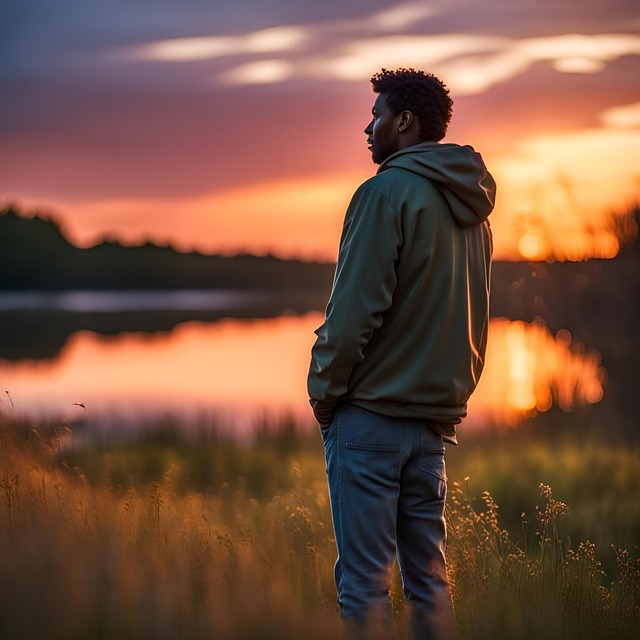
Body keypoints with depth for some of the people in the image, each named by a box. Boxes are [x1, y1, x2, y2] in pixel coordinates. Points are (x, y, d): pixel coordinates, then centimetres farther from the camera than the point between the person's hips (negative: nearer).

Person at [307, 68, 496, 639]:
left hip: (371, 414, -8)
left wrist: (324, 394, -5)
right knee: (429, 576, 12)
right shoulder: (472, 211, 14)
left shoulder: (388, 192, -11)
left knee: (365, 581, -4)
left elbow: (354, 312, -15)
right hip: (435, 420, 8)